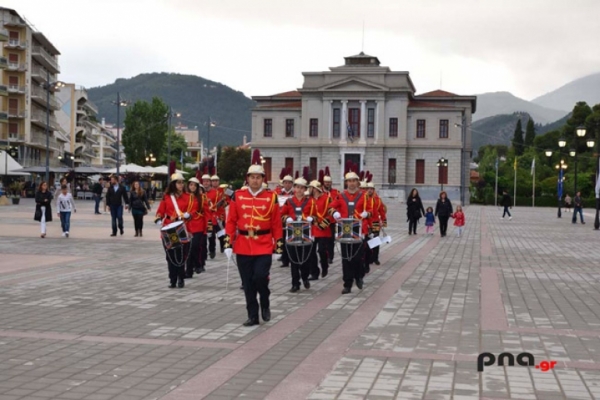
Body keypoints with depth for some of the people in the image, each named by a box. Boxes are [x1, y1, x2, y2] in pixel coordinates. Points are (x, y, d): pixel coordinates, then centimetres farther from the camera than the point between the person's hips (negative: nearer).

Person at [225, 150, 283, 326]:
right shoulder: (237, 196, 2)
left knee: (260, 277, -14)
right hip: (243, 247, 2)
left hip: (264, 246, -2)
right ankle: (253, 316, 16)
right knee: (247, 284, 5)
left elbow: (276, 224, 3)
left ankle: (265, 305, 14)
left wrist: (278, 244, 0)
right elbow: (231, 221, 5)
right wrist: (228, 242, -2)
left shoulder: (271, 197, 0)